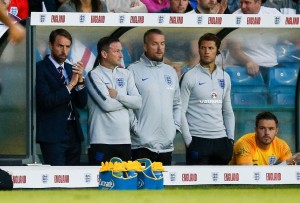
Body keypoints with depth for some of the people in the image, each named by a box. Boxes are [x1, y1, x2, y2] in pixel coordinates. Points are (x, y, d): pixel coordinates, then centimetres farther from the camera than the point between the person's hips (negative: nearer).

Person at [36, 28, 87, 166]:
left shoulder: (71, 69, 14)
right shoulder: (40, 68, -6)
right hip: (52, 134, -7)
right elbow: (46, 101, -16)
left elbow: (82, 103, 10)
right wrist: (71, 84, -17)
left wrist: (80, 80, -5)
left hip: (73, 133, 7)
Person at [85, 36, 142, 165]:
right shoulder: (94, 75, -4)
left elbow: (138, 102, 3)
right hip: (102, 140, -5)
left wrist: (117, 95, -9)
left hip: (124, 139, 5)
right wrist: (127, 100, 1)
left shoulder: (126, 74, 13)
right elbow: (106, 104, -15)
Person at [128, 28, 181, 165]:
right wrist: (135, 128, -14)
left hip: (167, 144, 6)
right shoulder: (133, 71, -5)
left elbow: (177, 104, 23)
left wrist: (175, 126, 10)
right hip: (143, 143, -6)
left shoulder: (171, 72, 16)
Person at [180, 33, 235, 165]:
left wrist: (231, 138, 9)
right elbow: (181, 112, -6)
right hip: (198, 140, -5)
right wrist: (188, 141, -11)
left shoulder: (224, 77, 11)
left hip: (220, 139, 5)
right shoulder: (190, 77, -4)